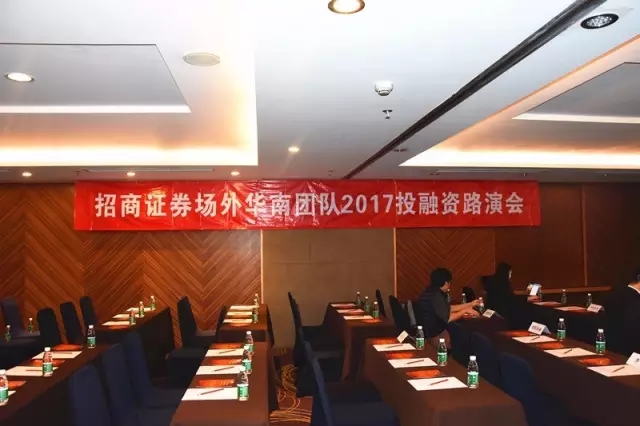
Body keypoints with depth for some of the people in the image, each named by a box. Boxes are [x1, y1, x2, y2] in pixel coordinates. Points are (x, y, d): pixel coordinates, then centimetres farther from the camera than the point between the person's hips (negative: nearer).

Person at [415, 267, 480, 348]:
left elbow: (449, 308, 15)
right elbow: (448, 318, -23)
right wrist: (465, 310, -8)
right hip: (434, 335, -9)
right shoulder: (435, 296, -25)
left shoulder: (434, 292, 6)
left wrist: (471, 304, 20)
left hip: (433, 330, 9)